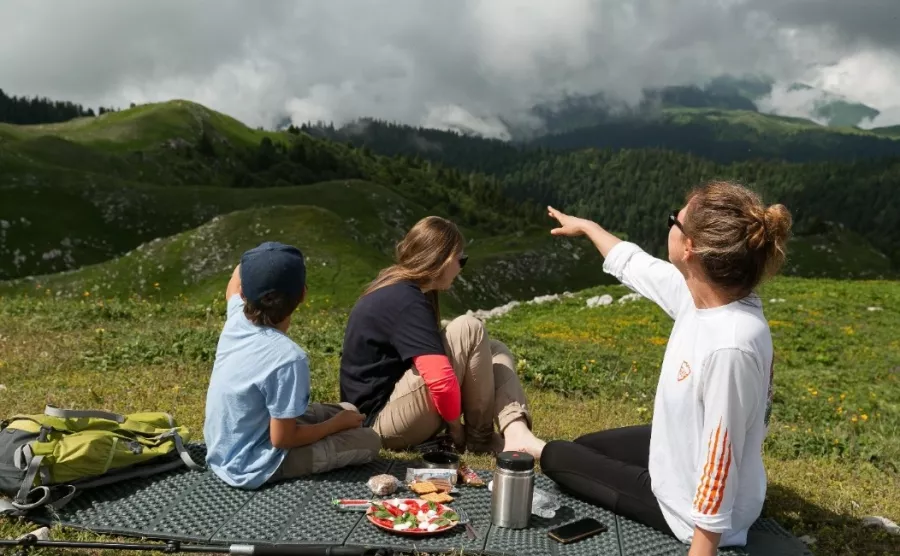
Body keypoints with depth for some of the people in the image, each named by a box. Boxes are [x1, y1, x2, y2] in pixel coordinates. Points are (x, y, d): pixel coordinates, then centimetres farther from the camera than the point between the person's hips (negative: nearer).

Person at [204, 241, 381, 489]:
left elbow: (236, 280, 16)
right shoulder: (288, 357, -31)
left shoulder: (236, 317, -10)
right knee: (369, 441, -2)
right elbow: (282, 439, -23)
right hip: (253, 468, -8)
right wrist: (338, 424, -10)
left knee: (347, 411, 17)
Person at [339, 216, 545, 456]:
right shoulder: (406, 301, -21)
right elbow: (442, 379, -30)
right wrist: (457, 429, -13)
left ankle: (516, 434, -15)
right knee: (469, 330, -19)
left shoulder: (396, 290, 10)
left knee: (494, 351, 6)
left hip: (396, 408, 10)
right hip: (381, 420, -10)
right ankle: (481, 438, -6)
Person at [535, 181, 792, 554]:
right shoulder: (702, 290, -14)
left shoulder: (731, 347, -39)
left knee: (560, 458, 11)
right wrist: (586, 226, 21)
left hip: (697, 512, -7)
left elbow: (720, 466, -33)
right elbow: (636, 267, 6)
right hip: (682, 453, 7)